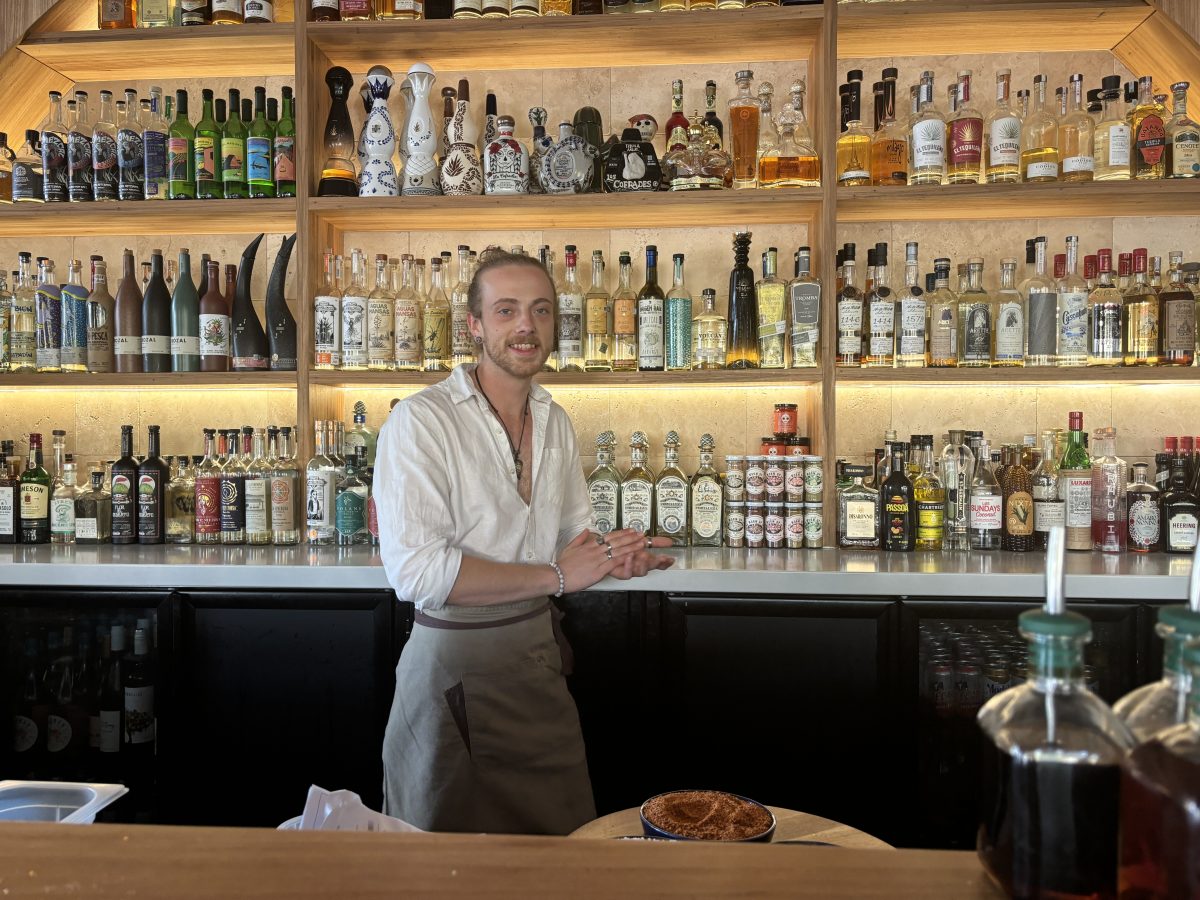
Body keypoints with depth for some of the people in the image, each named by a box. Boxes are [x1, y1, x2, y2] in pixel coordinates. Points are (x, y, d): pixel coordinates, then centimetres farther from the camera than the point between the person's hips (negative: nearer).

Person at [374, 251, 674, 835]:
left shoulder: (555, 421, 7)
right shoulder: (419, 421, -16)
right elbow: (416, 572, -25)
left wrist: (611, 556, -7)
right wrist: (556, 576, -21)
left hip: (541, 659, 6)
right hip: (456, 670, -6)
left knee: (562, 836, 17)